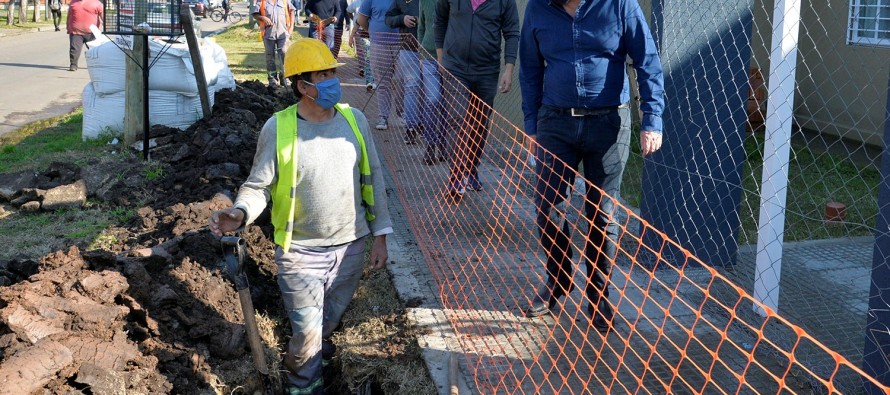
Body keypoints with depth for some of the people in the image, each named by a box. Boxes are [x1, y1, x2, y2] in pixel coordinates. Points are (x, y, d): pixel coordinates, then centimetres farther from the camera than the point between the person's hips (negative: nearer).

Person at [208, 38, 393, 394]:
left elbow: (372, 179, 3)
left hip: (351, 246, 3)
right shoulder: (278, 129, -15)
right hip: (301, 252, -3)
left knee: (331, 317, 23)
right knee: (307, 330, 8)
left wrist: (379, 234, 3)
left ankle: (314, 346, 55)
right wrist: (240, 214, -31)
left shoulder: (354, 119, -5)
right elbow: (258, 185, -9)